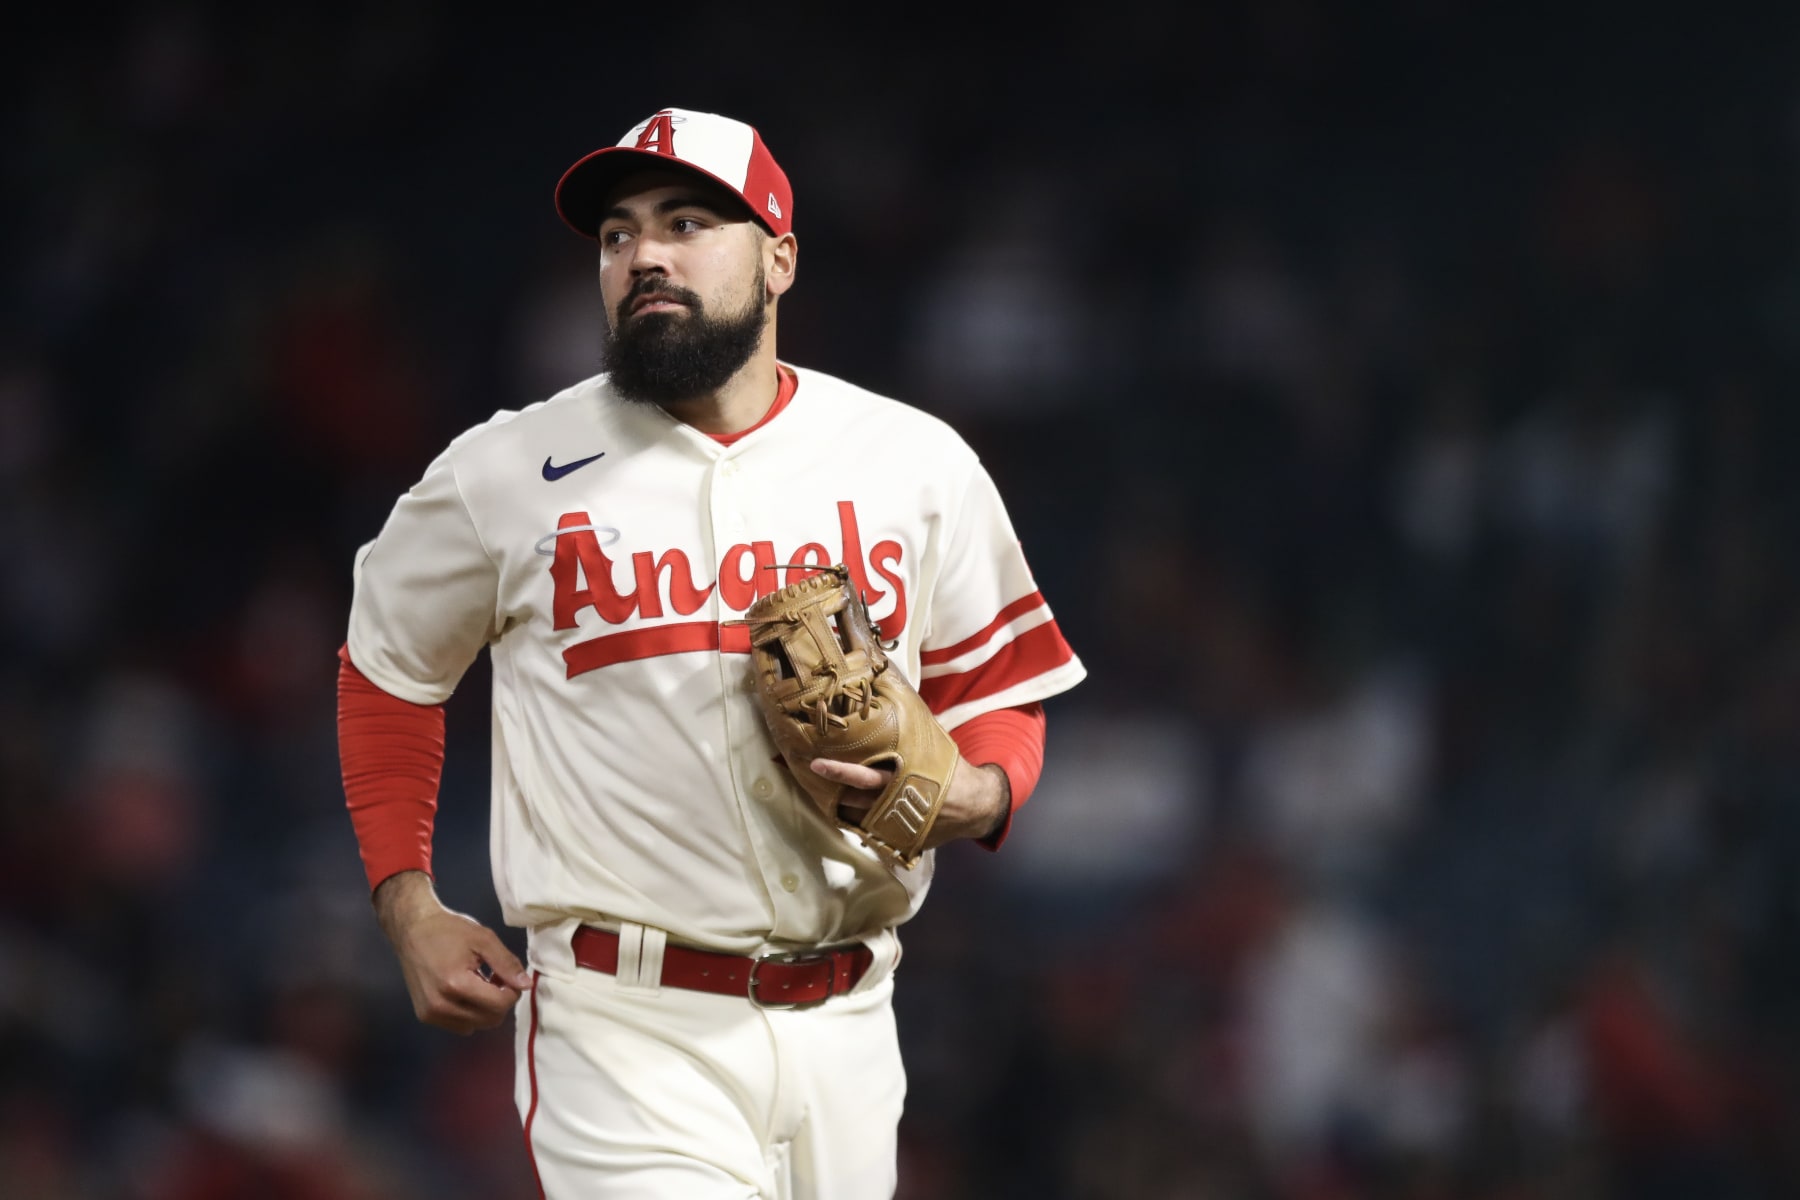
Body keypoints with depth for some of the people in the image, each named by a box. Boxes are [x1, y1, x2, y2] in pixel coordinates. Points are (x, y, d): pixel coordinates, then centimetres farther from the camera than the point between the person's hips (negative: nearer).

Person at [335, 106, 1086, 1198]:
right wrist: (409, 910, 6)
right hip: (629, 1033, -3)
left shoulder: (915, 462, 6)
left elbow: (996, 689, 14)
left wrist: (974, 795, -10)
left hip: (841, 1024, 3)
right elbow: (390, 669, 16)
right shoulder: (504, 476, 2)